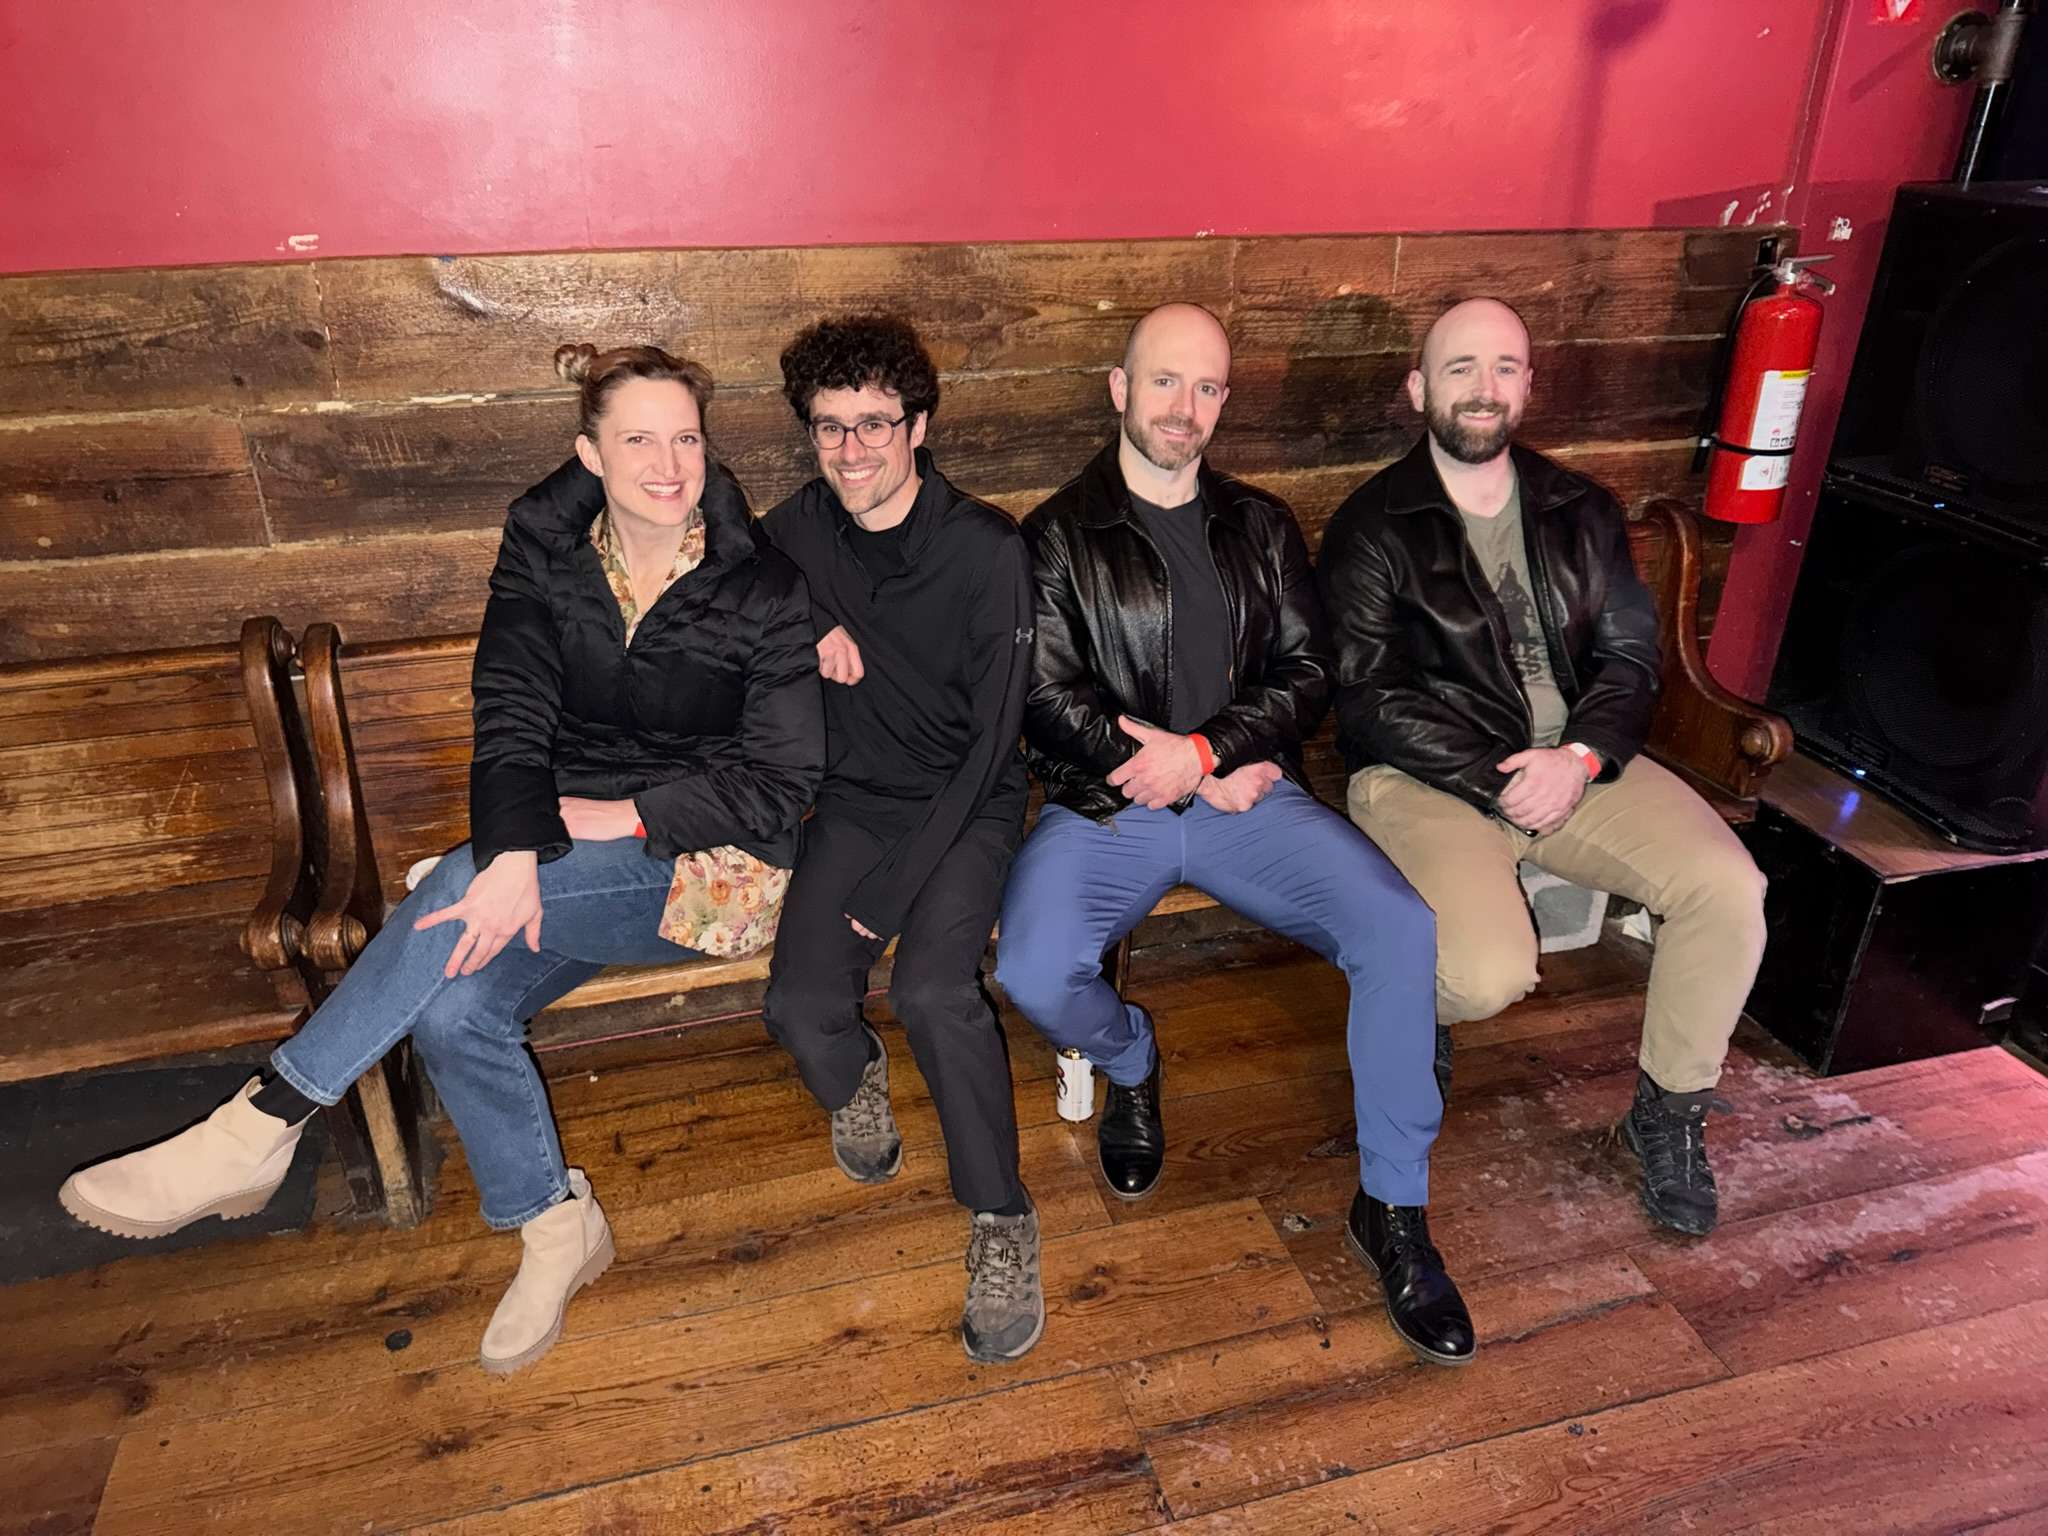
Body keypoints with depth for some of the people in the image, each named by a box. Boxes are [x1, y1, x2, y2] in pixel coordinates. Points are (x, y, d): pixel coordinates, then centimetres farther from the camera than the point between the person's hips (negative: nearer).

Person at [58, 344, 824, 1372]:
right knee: (454, 1009, -22)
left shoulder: (762, 590, -8)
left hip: (706, 866, -4)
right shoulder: (545, 549, 2)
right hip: (566, 852, 4)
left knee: (461, 898, -28)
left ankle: (260, 1129, -13)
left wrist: (628, 814, -16)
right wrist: (515, 849, -27)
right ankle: (554, 1226, 1)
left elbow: (780, 780, -9)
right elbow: (509, 715, -9)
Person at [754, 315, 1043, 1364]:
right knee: (801, 1006, -20)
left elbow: (990, 741, -14)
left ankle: (1001, 1220, -7)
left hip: (968, 804, -3)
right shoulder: (796, 532, -1)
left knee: (932, 990, -29)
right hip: (854, 799, 3)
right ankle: (856, 1080, 18)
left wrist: (892, 888, -19)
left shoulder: (986, 551, -13)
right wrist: (811, 619, -5)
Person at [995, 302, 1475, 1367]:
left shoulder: (1260, 527, 15)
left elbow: (1307, 671, 6)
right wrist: (1215, 782, -9)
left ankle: (1392, 1206, -3)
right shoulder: (1060, 536, 5)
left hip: (1245, 792, 3)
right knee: (1033, 974, -28)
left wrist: (1207, 749, -13)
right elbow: (1051, 702, -5)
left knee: (1399, 926, -21)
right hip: (1104, 807, -2)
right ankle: (1129, 1063, 10)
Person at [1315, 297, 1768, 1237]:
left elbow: (1630, 655, 8)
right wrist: (1496, 778, -16)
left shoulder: (1579, 513, 13)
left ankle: (1670, 1111, 6)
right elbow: (1366, 697, -9)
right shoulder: (1373, 528, -2)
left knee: (1729, 887, -17)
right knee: (1491, 974, -28)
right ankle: (1418, 1009, 13)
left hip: (1574, 760, 5)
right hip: (1429, 775, -4)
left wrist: (1581, 755, -12)